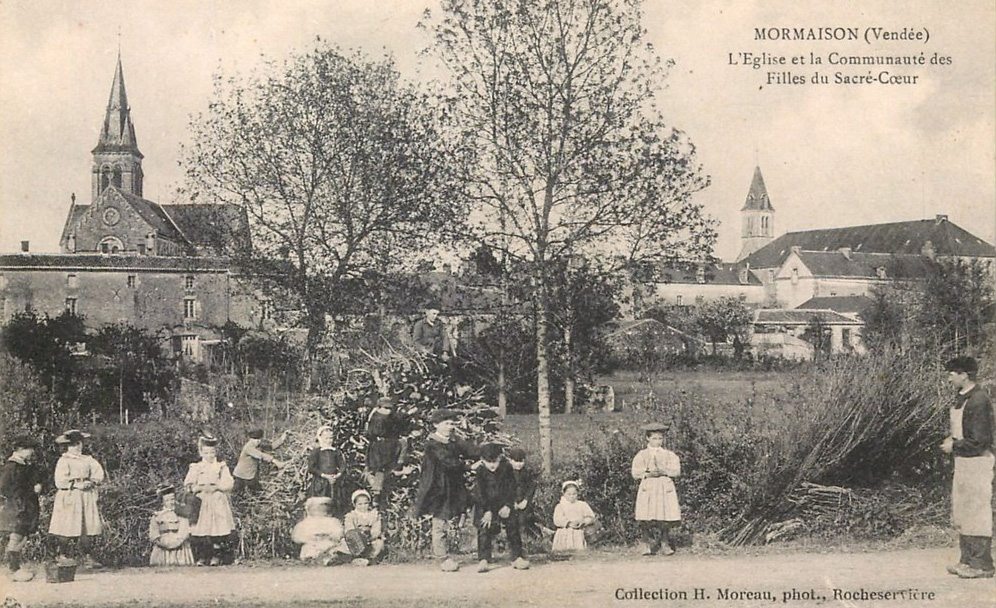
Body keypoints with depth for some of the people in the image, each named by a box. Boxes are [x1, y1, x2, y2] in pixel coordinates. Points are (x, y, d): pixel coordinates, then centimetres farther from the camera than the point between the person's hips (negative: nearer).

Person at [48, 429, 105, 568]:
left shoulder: (88, 459, 13)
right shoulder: (63, 461, -4)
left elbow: (99, 473, 8)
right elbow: (60, 482, -11)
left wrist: (91, 482, -10)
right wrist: (76, 485, -17)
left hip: (87, 497, 5)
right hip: (69, 498, -5)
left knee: (89, 528, 0)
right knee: (68, 530, -6)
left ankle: (87, 557, 4)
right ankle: (63, 556, 4)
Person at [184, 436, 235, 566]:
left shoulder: (222, 467, 11)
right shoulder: (195, 468, 12)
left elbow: (229, 485, 2)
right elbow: (188, 485, 3)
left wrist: (216, 487, -12)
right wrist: (201, 488, -12)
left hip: (218, 502, 0)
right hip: (201, 503, 0)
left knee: (218, 530, -6)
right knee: (200, 531, -6)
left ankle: (216, 556, 3)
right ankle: (202, 557, 2)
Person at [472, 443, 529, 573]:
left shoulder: (506, 468, -7)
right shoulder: (480, 472, -12)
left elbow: (511, 488, -2)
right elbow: (480, 493, -13)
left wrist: (508, 505, -11)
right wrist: (487, 511, -17)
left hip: (504, 505, 2)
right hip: (485, 507, -2)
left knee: (513, 528, 1)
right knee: (484, 531, -8)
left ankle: (516, 557, 9)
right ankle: (483, 560, -5)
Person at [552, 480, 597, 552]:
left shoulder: (583, 505, 12)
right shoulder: (560, 506, 8)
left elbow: (591, 518, 5)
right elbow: (557, 520, -5)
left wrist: (582, 522, -14)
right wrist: (569, 523, -19)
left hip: (578, 535, 1)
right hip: (564, 535, -1)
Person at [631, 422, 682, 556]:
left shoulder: (670, 455, 12)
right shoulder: (641, 455, 9)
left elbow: (676, 470, 1)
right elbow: (635, 472, 1)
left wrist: (664, 472, -16)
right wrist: (647, 474, -15)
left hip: (666, 488, 1)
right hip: (647, 488, -1)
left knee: (665, 519, -4)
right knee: (646, 520, -8)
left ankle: (665, 544, 5)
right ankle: (647, 545, -1)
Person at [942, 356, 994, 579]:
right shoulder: (960, 398, 11)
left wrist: (954, 446, -13)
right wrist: (950, 438, 6)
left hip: (977, 460, -10)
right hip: (963, 460, 10)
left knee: (977, 512, -5)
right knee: (961, 513, 14)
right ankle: (967, 560, 23)